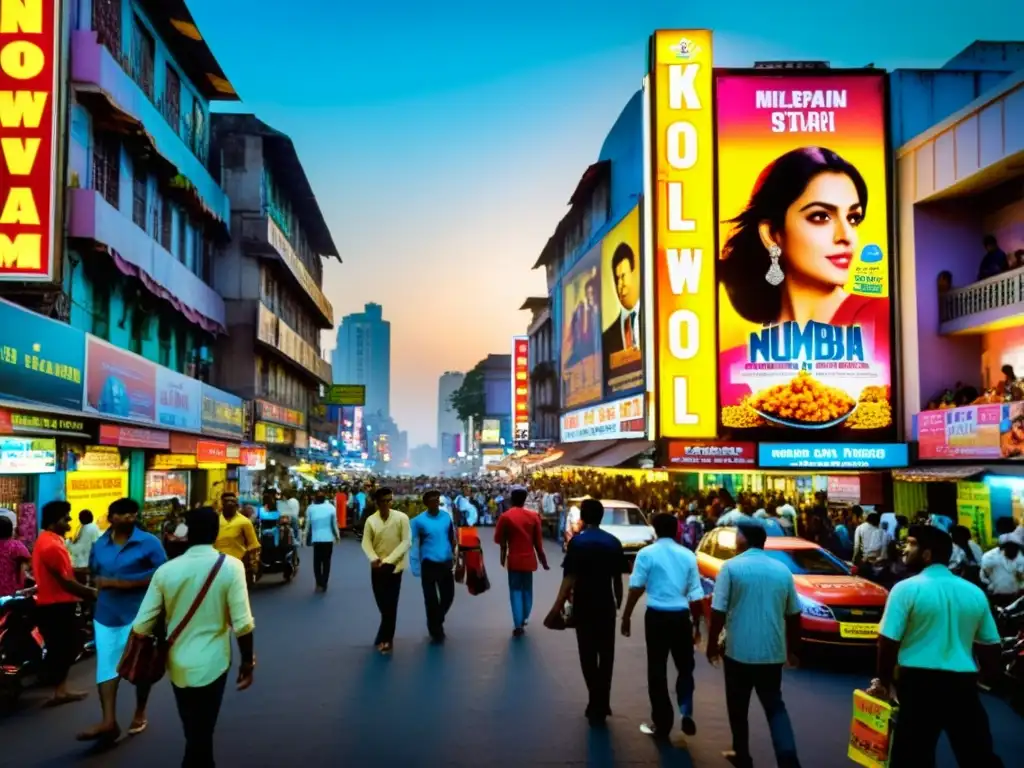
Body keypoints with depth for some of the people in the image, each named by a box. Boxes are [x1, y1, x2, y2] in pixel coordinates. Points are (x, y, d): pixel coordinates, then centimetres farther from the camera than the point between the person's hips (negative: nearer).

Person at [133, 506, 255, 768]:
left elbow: (142, 625, -5)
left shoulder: (166, 570, -6)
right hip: (211, 663, -3)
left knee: (195, 734, 22)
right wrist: (248, 661, -2)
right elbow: (242, 624, -16)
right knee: (200, 737, 8)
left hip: (178, 664, 3)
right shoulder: (230, 566, -14)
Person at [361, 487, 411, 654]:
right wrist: (373, 558, -27)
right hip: (377, 567, 2)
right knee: (382, 604, 11)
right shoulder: (371, 520, -3)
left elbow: (406, 542, -11)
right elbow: (366, 542, -7)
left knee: (390, 605, -4)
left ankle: (385, 639, 7)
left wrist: (389, 560, -21)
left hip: (394, 566, -2)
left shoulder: (401, 518, -10)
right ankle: (387, 637, 31)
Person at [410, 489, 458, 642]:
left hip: (446, 563, 3)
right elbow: (414, 544, -5)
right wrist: (416, 567, -7)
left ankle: (437, 622, 36)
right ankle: (435, 630, 20)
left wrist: (453, 554, 12)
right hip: (429, 564, -3)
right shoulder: (418, 521, -10)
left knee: (448, 596, 11)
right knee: (431, 599, 4)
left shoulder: (447, 516, 0)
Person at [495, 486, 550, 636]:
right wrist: (543, 561, 6)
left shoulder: (505, 517, -9)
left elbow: (500, 540, -4)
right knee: (527, 590, 17)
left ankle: (518, 625, -5)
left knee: (515, 591, 3)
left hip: (514, 560, -2)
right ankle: (524, 619, 29)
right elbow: (538, 542, -1)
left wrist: (503, 557, 14)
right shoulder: (533, 516, -2)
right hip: (529, 559, 2)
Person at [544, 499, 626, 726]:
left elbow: (570, 579, -17)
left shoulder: (577, 542, -11)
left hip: (584, 606, -3)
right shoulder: (614, 542, 2)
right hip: (606, 605, 4)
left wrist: (557, 608, -17)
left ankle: (596, 704, 7)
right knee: (606, 655, 13)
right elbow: (617, 578, 6)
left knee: (588, 656, 7)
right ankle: (602, 704, 19)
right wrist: (618, 603, 19)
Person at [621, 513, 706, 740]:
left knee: (657, 669, 6)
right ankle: (686, 712, 3)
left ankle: (661, 723, 11)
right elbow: (696, 595, 6)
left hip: (657, 616, -2)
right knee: (685, 667, 18)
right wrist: (697, 625, 14)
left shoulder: (647, 553, -3)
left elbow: (636, 588, -8)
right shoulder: (688, 555, 5)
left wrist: (626, 616, 1)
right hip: (681, 616, 2)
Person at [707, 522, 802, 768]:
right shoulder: (782, 570, 4)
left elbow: (718, 612, -11)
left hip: (739, 650, -3)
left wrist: (712, 644, 0)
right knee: (775, 706, 13)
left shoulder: (731, 567, -9)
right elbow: (793, 614, 9)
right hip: (773, 651, 4)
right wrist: (792, 648, 20)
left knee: (738, 708, 13)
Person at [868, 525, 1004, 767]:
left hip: (920, 681, -5)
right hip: (963, 682, 5)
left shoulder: (907, 588, -8)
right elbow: (990, 645, 14)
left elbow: (888, 642, -9)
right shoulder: (975, 592, 8)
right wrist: (991, 678, 30)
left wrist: (883, 681, 4)